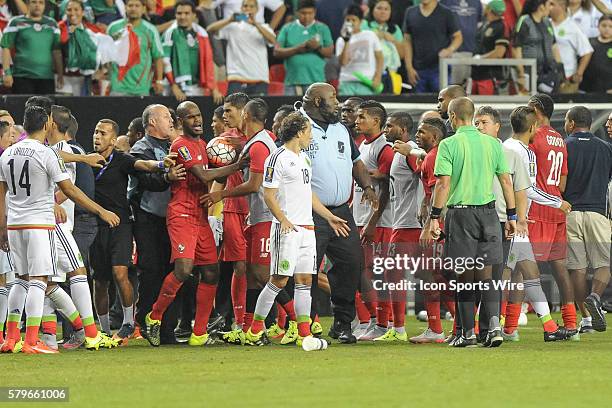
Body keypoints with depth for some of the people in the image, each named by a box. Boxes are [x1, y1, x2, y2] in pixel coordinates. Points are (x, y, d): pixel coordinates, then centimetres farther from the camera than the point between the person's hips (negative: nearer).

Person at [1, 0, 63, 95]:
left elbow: (56, 51, 16)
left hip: (47, 78, 3)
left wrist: (60, 74, 8)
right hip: (22, 77, -3)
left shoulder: (52, 24, 14)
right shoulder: (16, 23, 3)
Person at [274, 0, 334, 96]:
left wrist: (318, 47, -15)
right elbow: (277, 52, 3)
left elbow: (330, 53, 5)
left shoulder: (322, 28, 9)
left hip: (316, 80, -1)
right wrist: (297, 49, -11)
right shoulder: (287, 28, 9)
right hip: (292, 80, 1)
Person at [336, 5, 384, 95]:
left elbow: (380, 58, 8)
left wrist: (378, 77, -3)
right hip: (347, 82, 1)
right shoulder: (341, 40, 8)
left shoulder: (370, 36, 7)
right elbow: (343, 62, -5)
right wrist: (346, 41, -8)